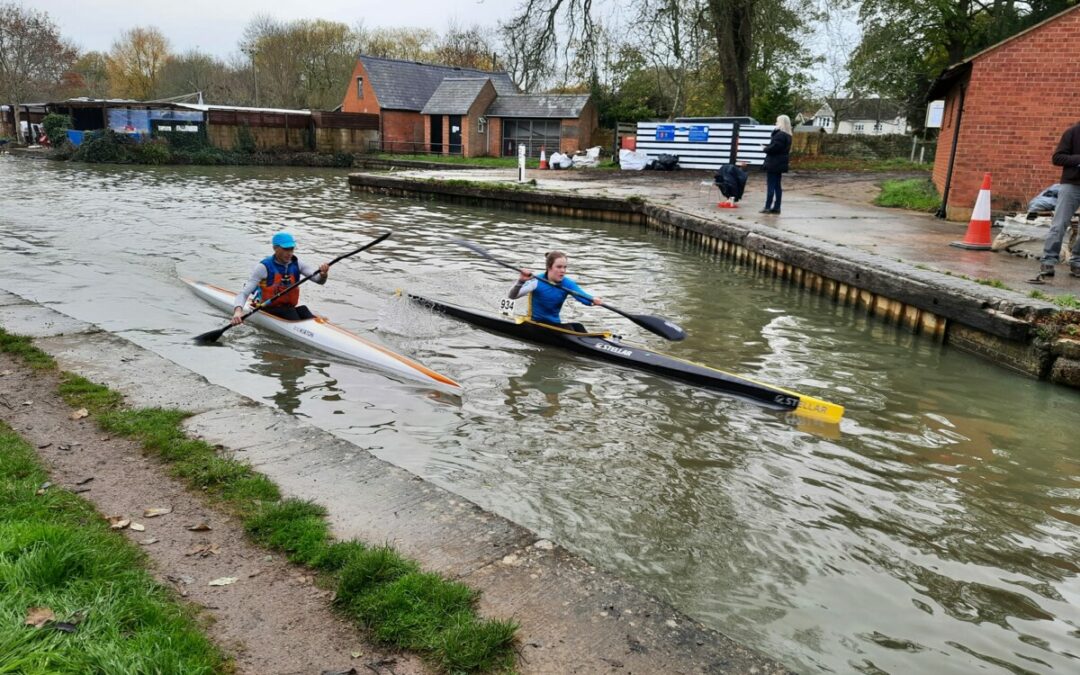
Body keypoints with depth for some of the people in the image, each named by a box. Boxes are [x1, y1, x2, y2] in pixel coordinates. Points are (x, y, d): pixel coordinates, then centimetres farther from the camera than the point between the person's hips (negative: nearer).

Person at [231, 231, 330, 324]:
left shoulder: (296, 264, 4)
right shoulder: (264, 267, -10)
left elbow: (319, 280, -5)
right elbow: (244, 293, -14)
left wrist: (323, 274, -30)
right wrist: (238, 310, -34)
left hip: (289, 308, 4)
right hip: (267, 310, -4)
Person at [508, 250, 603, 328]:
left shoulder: (568, 284, -1)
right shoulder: (537, 281, -12)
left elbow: (584, 297, -18)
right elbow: (512, 296, -20)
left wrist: (594, 300, -42)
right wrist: (521, 281, -40)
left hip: (555, 324, 5)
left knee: (577, 327, -22)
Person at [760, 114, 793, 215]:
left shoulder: (780, 135, -18)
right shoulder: (787, 135, 14)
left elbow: (774, 147, -23)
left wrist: (765, 149, -5)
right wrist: (767, 148, 9)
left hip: (773, 164, -10)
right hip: (780, 164, 10)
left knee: (770, 186, -7)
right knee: (777, 186, 12)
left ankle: (768, 207, -5)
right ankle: (776, 207, 15)